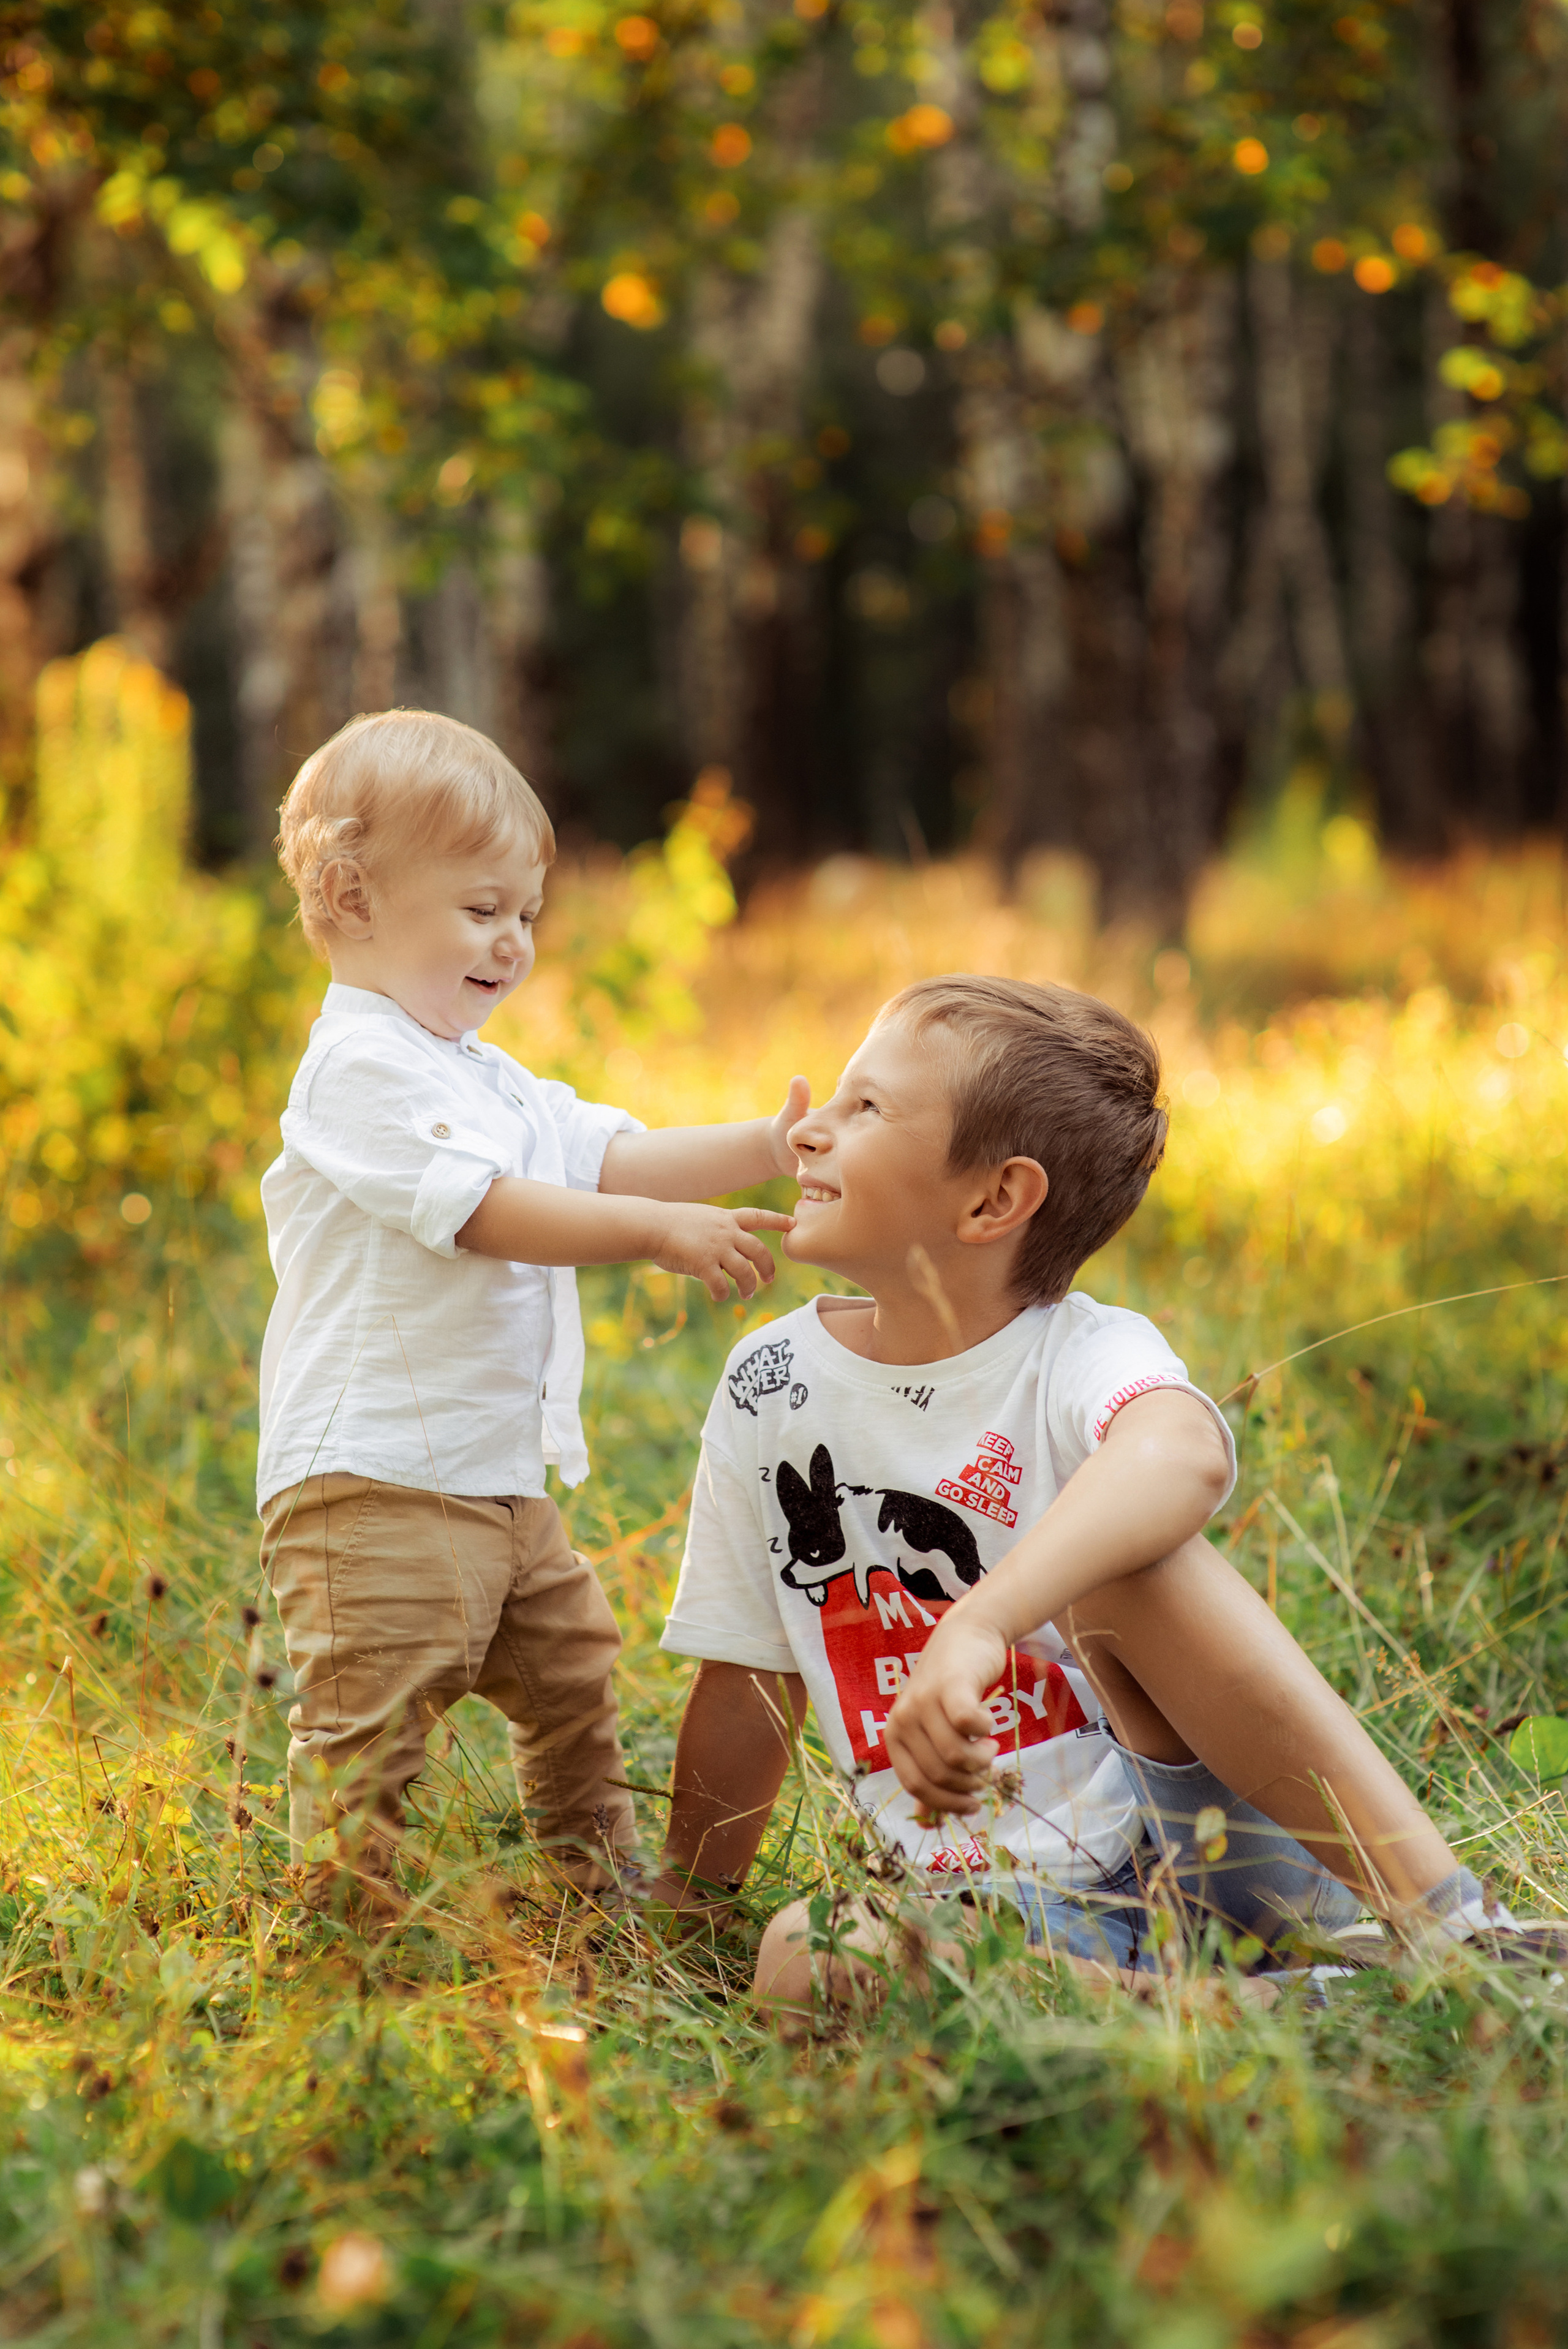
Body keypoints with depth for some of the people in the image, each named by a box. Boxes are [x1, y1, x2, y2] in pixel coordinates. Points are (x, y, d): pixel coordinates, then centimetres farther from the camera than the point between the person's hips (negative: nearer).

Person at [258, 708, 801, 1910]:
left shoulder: (488, 1078, 18)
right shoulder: (362, 1066, -15)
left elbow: (612, 1158, 15)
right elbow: (490, 1212, -23)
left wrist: (764, 1149, 2)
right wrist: (663, 1233, -23)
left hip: (497, 1482, 10)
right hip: (374, 1482, -10)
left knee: (572, 1666, 21)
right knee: (373, 1717, -10)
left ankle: (602, 1884, 35)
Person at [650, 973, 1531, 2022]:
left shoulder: (1087, 1356, -10)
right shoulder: (774, 1385, 5)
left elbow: (1182, 1457, -38)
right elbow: (749, 1686, 16)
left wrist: (976, 1629, -53)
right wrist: (691, 1898, 23)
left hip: (1199, 1852, -3)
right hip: (1015, 1912, 3)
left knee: (1123, 1560, -29)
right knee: (802, 1961, -30)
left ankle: (1453, 1924, -31)